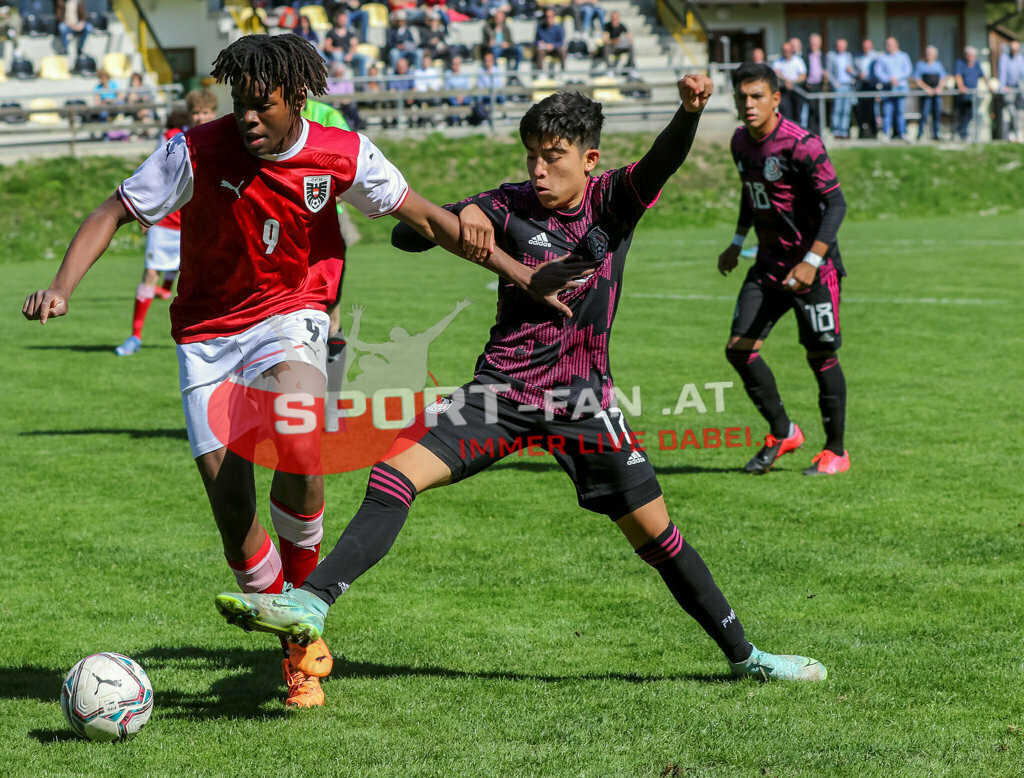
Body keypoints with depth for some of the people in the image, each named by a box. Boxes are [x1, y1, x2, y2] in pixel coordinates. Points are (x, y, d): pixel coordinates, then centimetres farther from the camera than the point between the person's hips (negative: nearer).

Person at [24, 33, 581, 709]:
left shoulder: (342, 155, -10)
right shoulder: (198, 151, -14)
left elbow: (425, 217, 2)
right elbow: (114, 213, -7)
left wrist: (524, 277, 2)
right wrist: (61, 289, -23)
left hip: (292, 315, -1)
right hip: (209, 332, 1)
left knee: (296, 436, -33)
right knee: (231, 507, -8)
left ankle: (302, 599, -8)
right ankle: (301, 649, 16)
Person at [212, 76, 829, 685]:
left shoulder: (614, 200, -3)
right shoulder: (511, 205, -2)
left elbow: (664, 160, -24)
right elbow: (405, 236, -5)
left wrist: (690, 111, -45)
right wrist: (460, 214, -26)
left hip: (585, 400, -1)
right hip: (502, 389, 1)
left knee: (655, 532, 1)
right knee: (394, 475, -18)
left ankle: (744, 655, 17)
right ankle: (311, 603, -23)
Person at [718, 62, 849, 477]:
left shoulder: (801, 144, -20)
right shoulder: (741, 142, 4)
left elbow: (836, 203, -20)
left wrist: (812, 261, -27)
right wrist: (738, 241, 20)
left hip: (813, 266, -7)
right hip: (769, 263, 7)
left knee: (821, 356, -1)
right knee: (739, 348, -2)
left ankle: (836, 451, 15)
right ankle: (782, 433, 15)